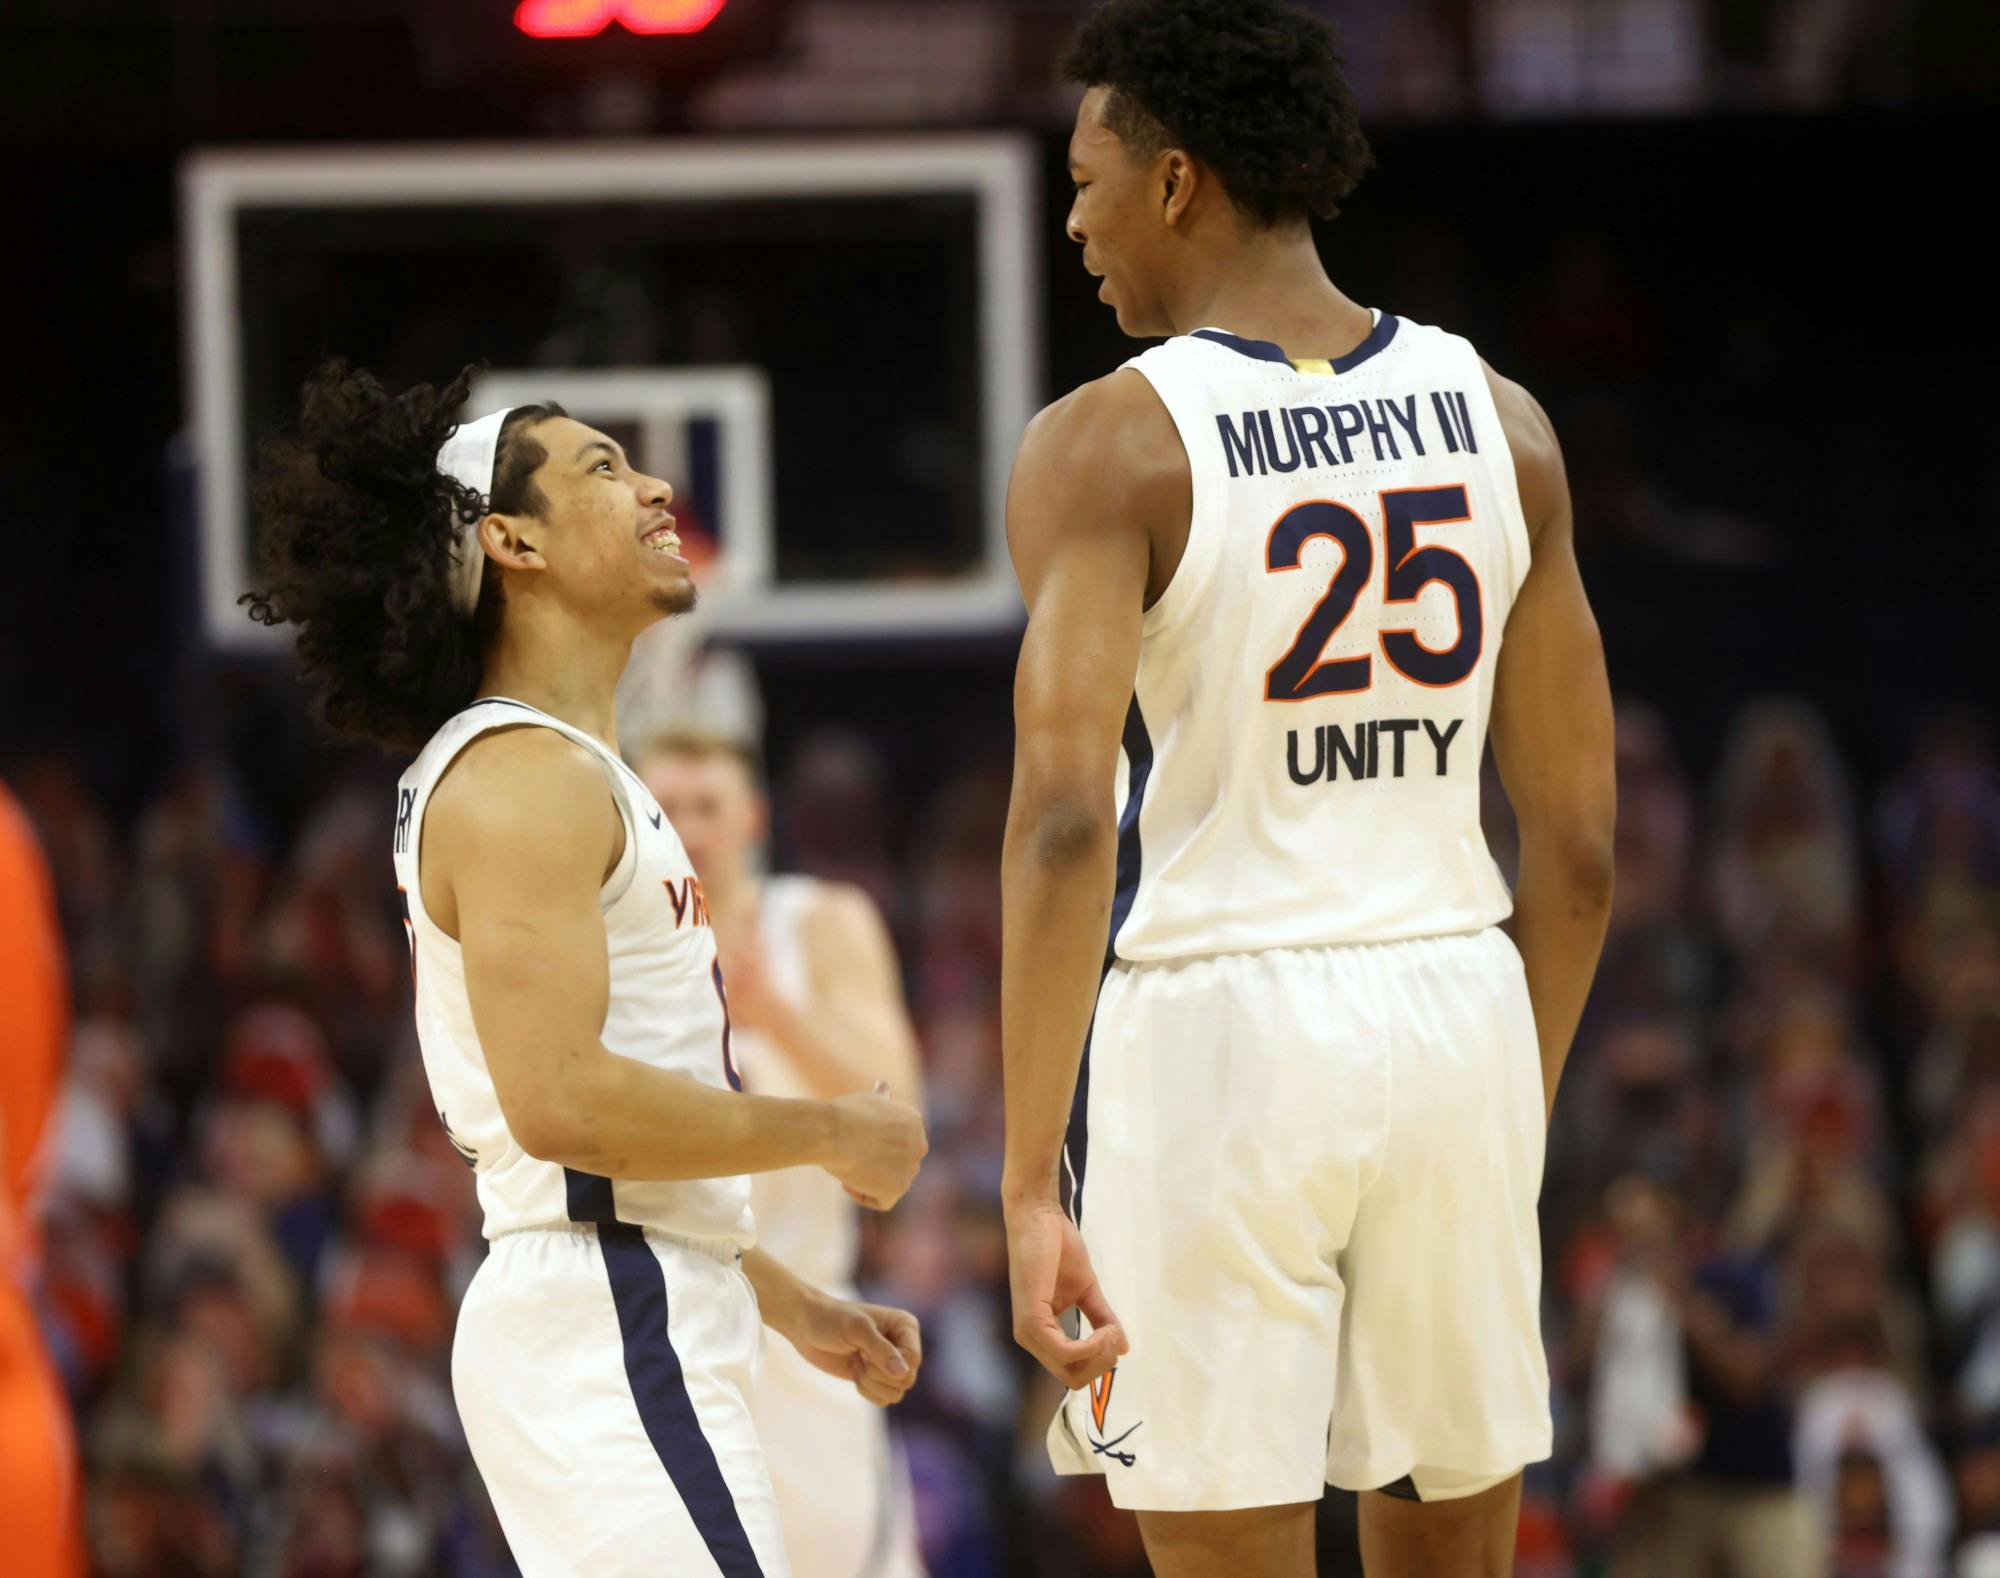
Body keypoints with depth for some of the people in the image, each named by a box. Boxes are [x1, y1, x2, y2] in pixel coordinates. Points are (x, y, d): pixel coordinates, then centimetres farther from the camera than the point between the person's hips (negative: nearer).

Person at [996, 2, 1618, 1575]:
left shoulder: (1108, 448, -9)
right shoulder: (1499, 422, 6)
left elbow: (1065, 822, -19)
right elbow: (1578, 844, 9)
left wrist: (1031, 1188, -20)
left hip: (1212, 1029, -4)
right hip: (1455, 1012, 5)